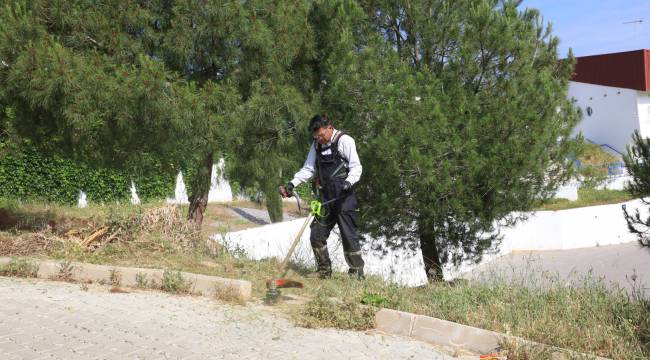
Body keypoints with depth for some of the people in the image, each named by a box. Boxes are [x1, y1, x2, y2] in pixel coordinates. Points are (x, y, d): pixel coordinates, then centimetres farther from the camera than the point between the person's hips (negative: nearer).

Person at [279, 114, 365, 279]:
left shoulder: (345, 141, -6)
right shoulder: (316, 145, 14)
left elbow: (356, 167, -9)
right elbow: (308, 169, 16)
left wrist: (348, 182, -27)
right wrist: (292, 184, 3)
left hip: (344, 197, -6)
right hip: (325, 199, 6)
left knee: (349, 236, -5)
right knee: (317, 235, 4)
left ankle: (357, 273, 5)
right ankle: (324, 271, 17)